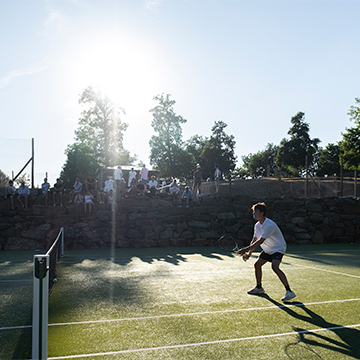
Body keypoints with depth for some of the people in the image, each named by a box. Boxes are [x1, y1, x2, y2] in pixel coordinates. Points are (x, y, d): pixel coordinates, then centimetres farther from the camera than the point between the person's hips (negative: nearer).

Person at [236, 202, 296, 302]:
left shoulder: (269, 225, -30)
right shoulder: (257, 225, 0)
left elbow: (260, 241, -36)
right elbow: (254, 240, 4)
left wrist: (245, 249, -37)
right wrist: (249, 253, -9)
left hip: (278, 248, -10)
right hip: (268, 250, 10)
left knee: (275, 267, -30)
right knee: (257, 265, 11)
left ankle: (289, 292, -25)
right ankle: (259, 288, 30)